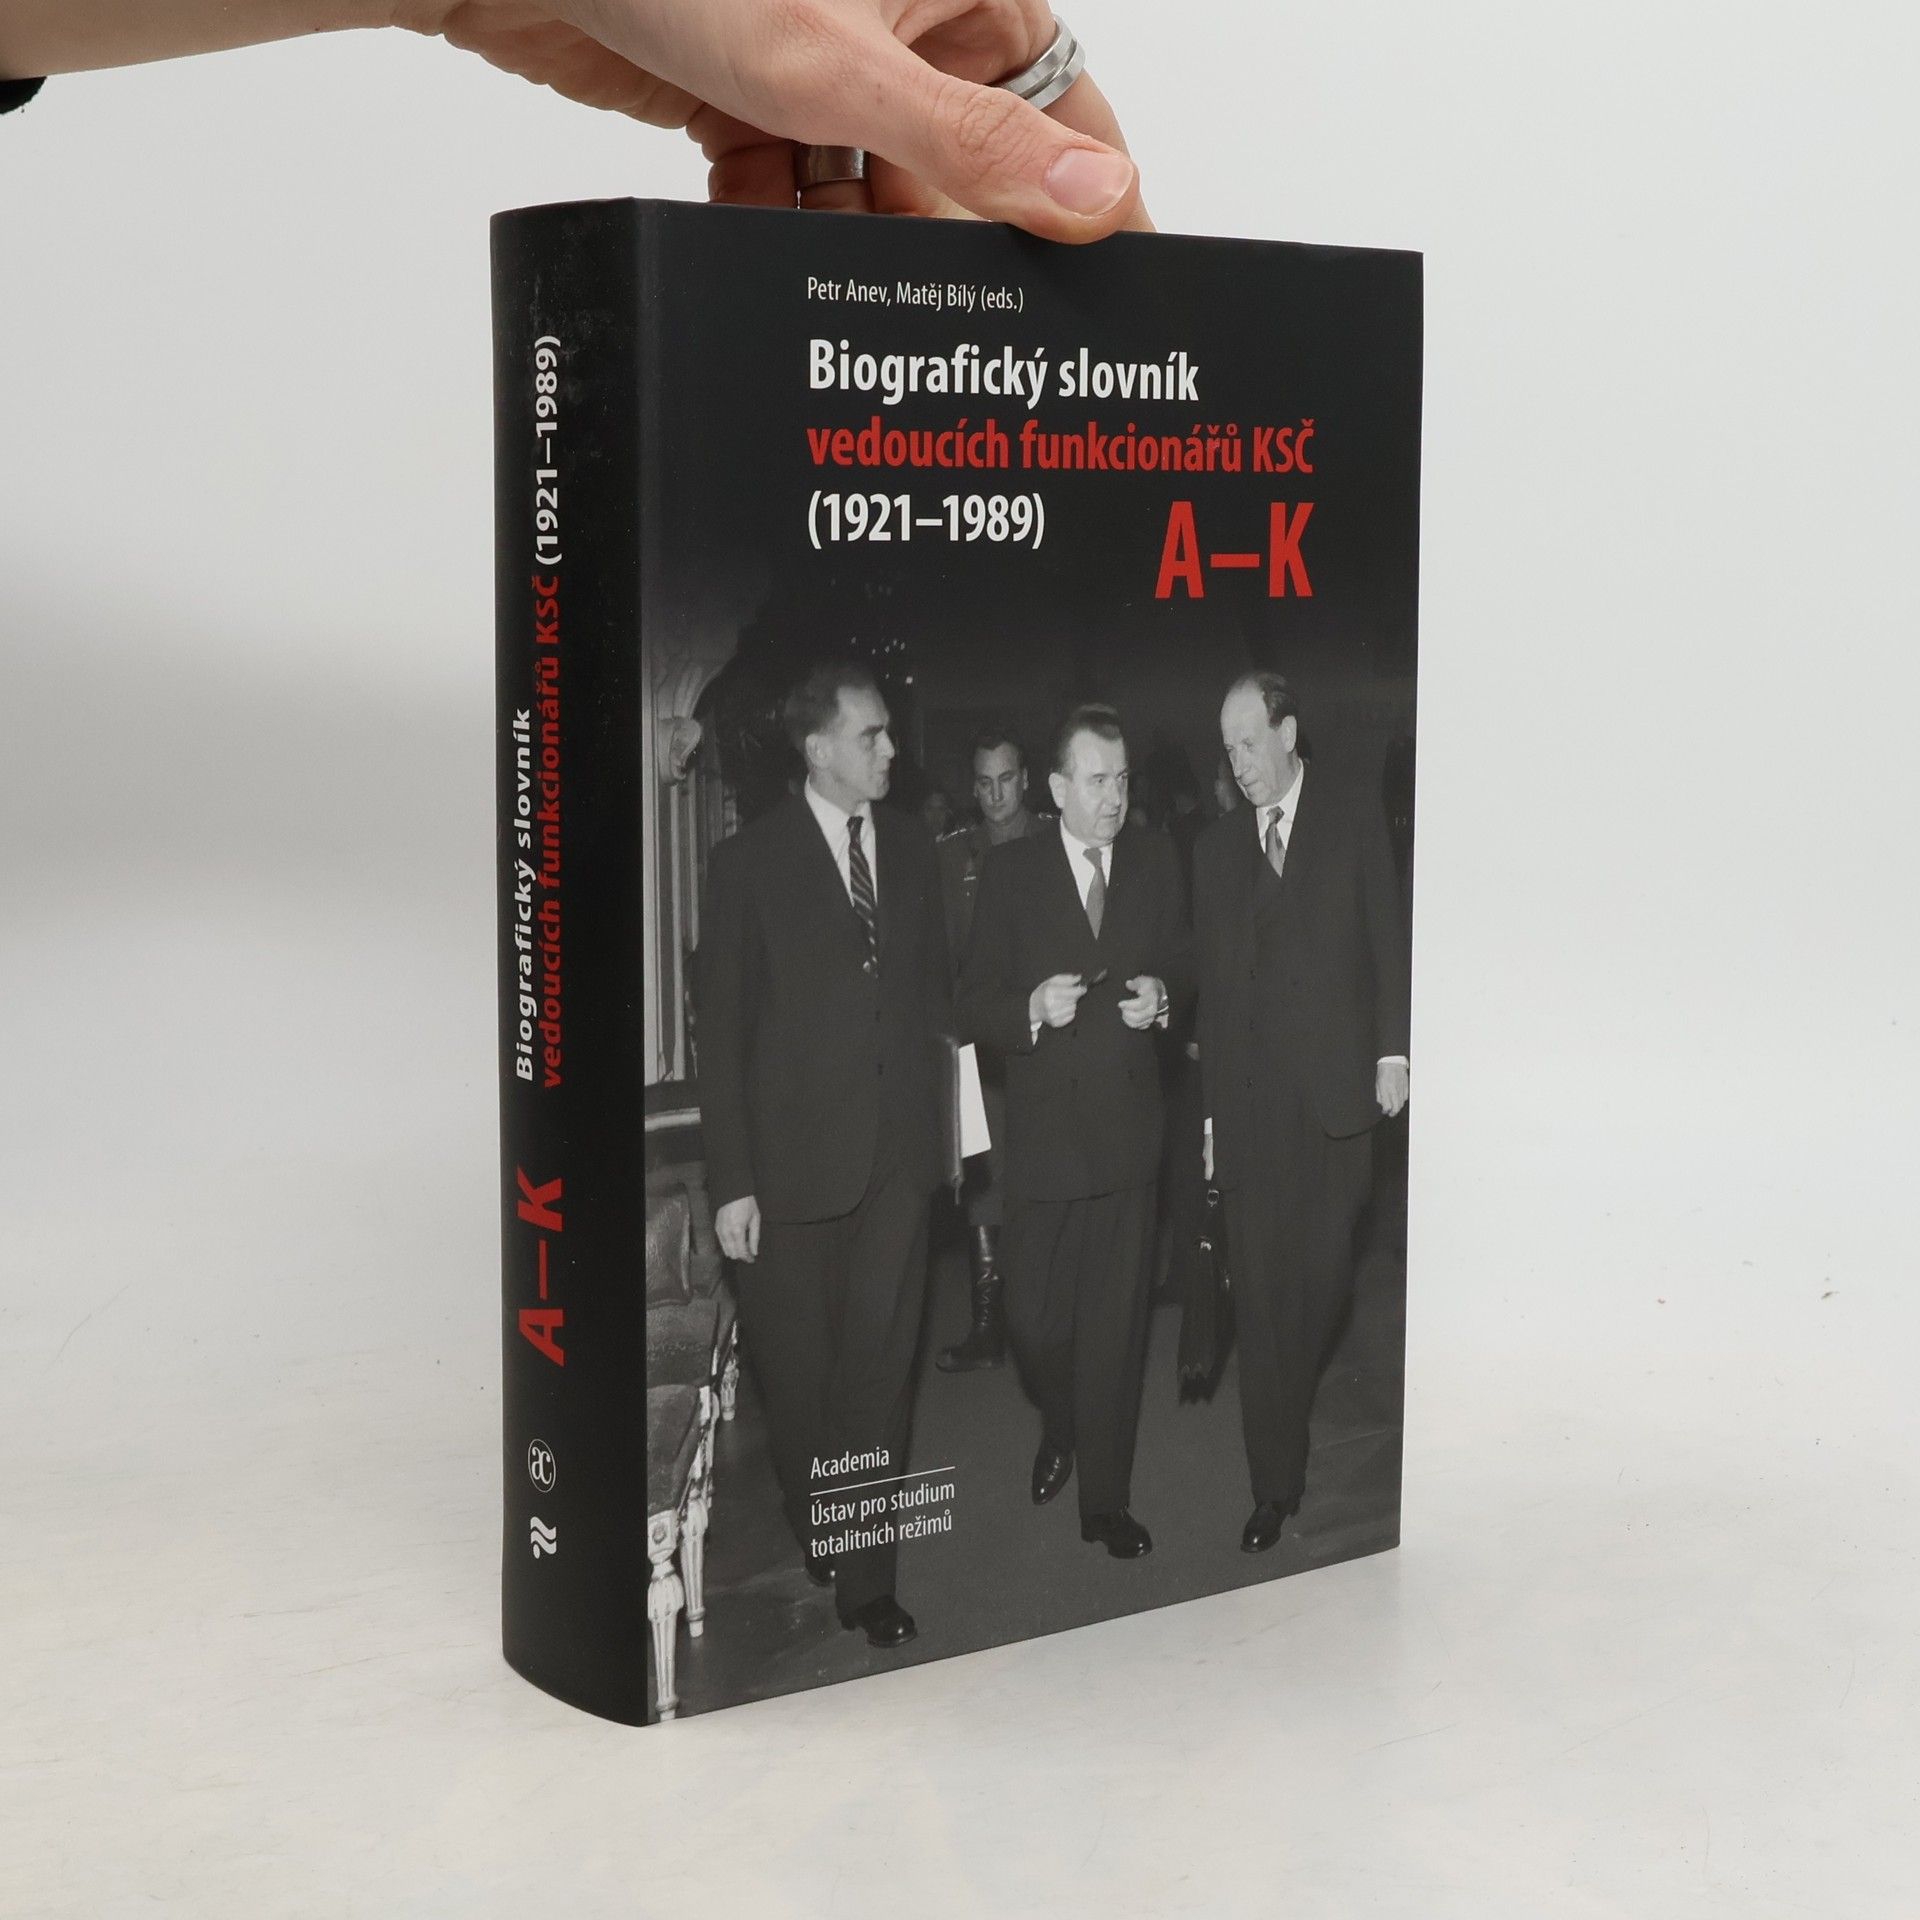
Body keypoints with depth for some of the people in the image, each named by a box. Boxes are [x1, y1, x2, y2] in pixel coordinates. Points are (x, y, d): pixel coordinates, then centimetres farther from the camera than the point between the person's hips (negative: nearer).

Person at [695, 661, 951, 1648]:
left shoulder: (910, 850, 9)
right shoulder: (749, 861, -4)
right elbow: (720, 1029, -5)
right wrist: (730, 1180, -9)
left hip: (897, 1150, 3)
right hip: (793, 1156, -3)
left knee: (881, 1364, 1)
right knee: (797, 1372, 7)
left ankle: (867, 1573, 9)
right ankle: (816, 1533, 29)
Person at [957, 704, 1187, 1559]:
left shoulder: (1155, 861, 4)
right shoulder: (1010, 870, -4)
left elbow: (1181, 968, 16)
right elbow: (972, 1006, -3)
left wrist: (1162, 997, -5)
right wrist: (1033, 1009, -22)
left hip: (1129, 1126, 2)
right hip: (1042, 1128, -1)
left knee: (1116, 1321, 4)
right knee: (1035, 1318, 3)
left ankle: (1106, 1499, 16)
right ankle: (1060, 1426, 36)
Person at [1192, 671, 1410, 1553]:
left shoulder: (1354, 820, 4)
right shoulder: (1217, 846, 10)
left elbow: (1387, 940, 3)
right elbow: (1211, 978, 9)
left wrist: (1392, 1050, -5)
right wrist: (1209, 1107, 7)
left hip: (1337, 1086, -2)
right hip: (1248, 1099, 2)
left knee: (1321, 1275, -1)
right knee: (1259, 1293, 0)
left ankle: (1289, 1403, 30)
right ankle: (1274, 1485, 6)